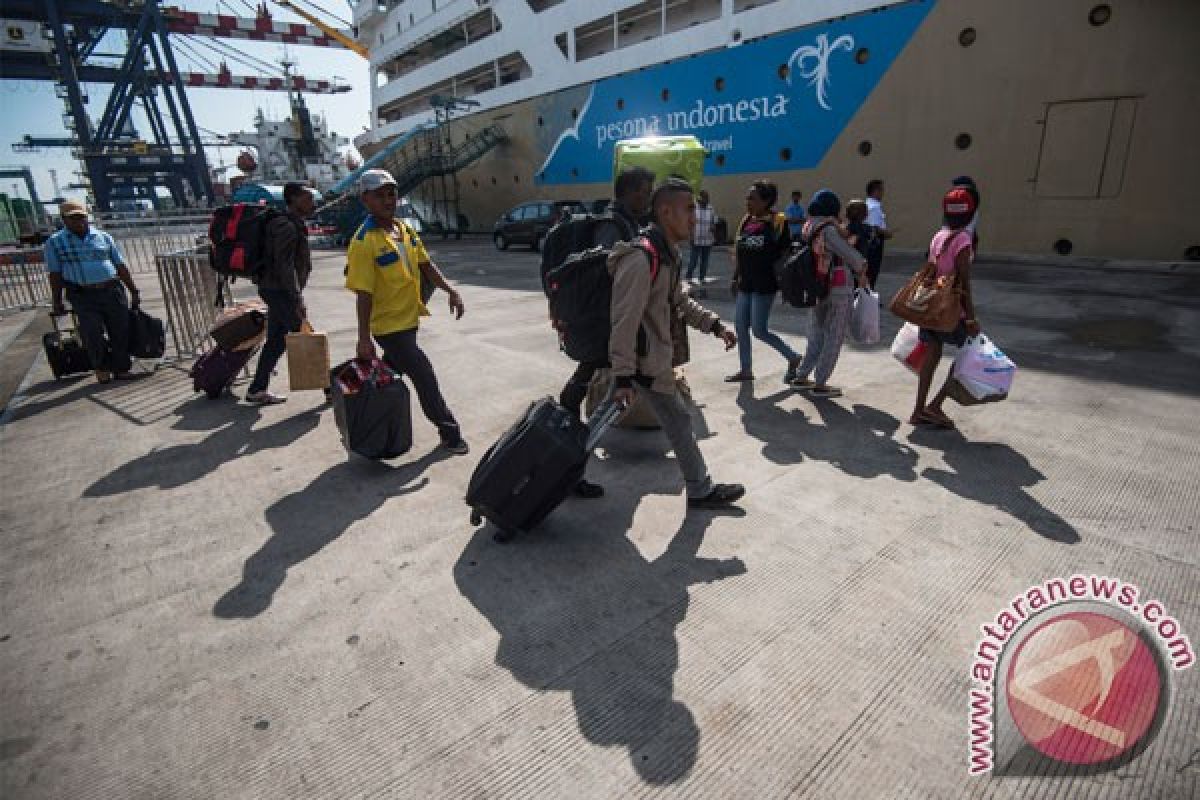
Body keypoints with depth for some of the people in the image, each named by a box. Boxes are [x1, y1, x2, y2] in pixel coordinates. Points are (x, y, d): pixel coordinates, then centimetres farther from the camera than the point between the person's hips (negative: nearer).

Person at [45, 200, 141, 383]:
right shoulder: (54, 243, 6)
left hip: (112, 291, 2)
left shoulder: (103, 237, 11)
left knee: (121, 331, 1)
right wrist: (57, 302, 2)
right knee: (93, 334, -9)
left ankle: (122, 368, 12)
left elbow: (120, 266, 11)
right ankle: (101, 368, 11)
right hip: (83, 297, -2)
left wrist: (133, 291, 8)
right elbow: (55, 275, 5)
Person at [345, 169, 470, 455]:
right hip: (389, 326, -8)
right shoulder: (364, 241, -17)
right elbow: (364, 294, -19)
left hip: (409, 319, 8)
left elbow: (426, 266, 13)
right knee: (425, 378, -5)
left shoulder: (406, 231, 6)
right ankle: (450, 434, 7)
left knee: (393, 373, 21)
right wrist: (364, 338, -19)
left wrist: (451, 291, 1)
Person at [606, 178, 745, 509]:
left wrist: (715, 325, 16)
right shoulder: (641, 259, -23)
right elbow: (624, 321, -26)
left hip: (653, 354, 11)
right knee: (679, 422, 2)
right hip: (646, 360, -11)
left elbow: (680, 301, 24)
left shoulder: (668, 254, 12)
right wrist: (623, 375, -26)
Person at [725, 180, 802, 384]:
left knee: (759, 330, -5)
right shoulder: (746, 220, 10)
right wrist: (736, 278, 14)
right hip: (746, 284, 7)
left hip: (765, 285, -7)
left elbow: (785, 252, -8)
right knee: (741, 327, 9)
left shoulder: (777, 221, -9)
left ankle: (793, 358, 15)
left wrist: (782, 279, -9)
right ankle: (745, 369, 22)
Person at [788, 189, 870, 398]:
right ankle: (820, 384, 5)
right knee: (833, 339, 1)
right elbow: (850, 255, -17)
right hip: (837, 290, -7)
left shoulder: (809, 229, 6)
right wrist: (862, 273, -1)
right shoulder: (828, 230, -16)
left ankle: (801, 377, 22)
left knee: (816, 335, 18)